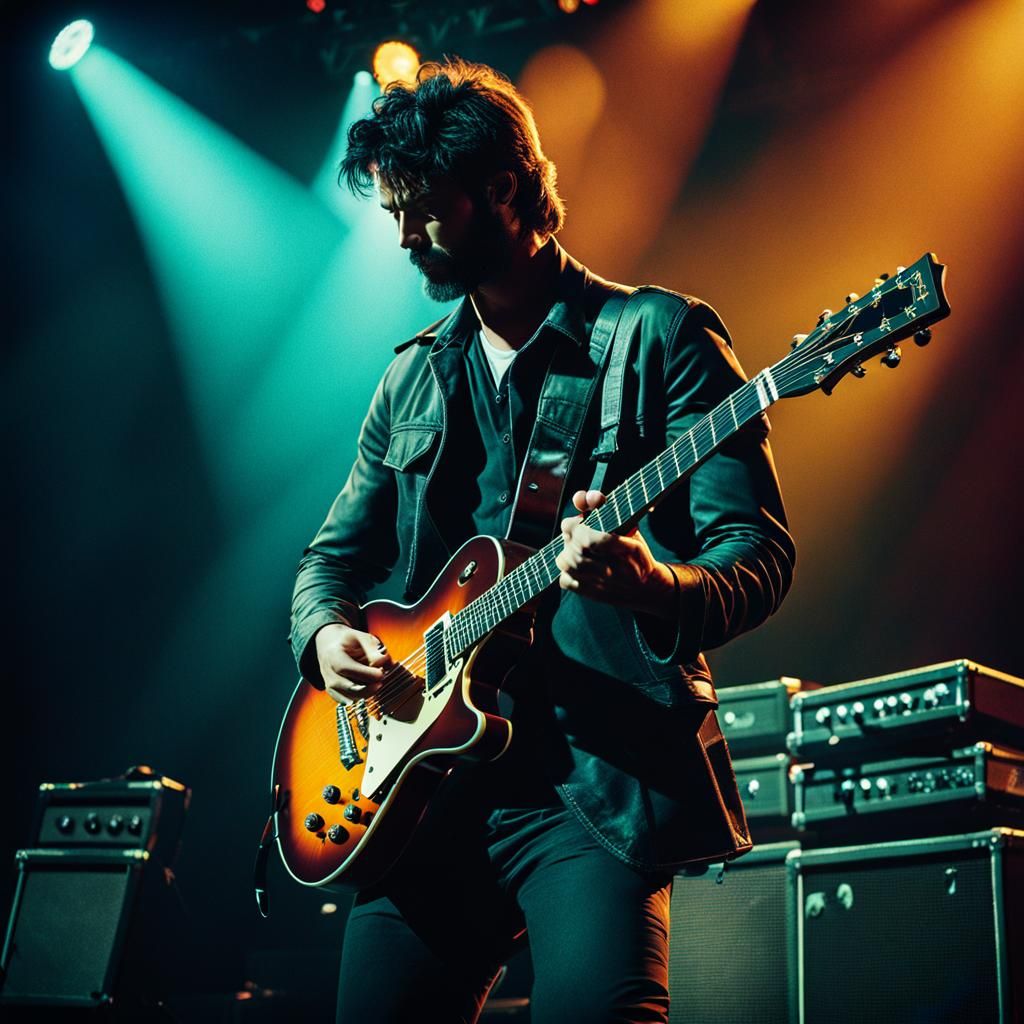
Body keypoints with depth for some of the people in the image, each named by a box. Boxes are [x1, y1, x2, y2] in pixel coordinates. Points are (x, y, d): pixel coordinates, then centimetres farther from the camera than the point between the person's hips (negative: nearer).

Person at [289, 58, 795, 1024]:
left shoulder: (659, 337, -1)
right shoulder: (414, 378, 17)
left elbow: (759, 554, -8)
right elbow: (335, 554, 24)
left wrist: (656, 590, -30)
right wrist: (326, 633, 1)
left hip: (600, 782, -5)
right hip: (430, 773, 6)